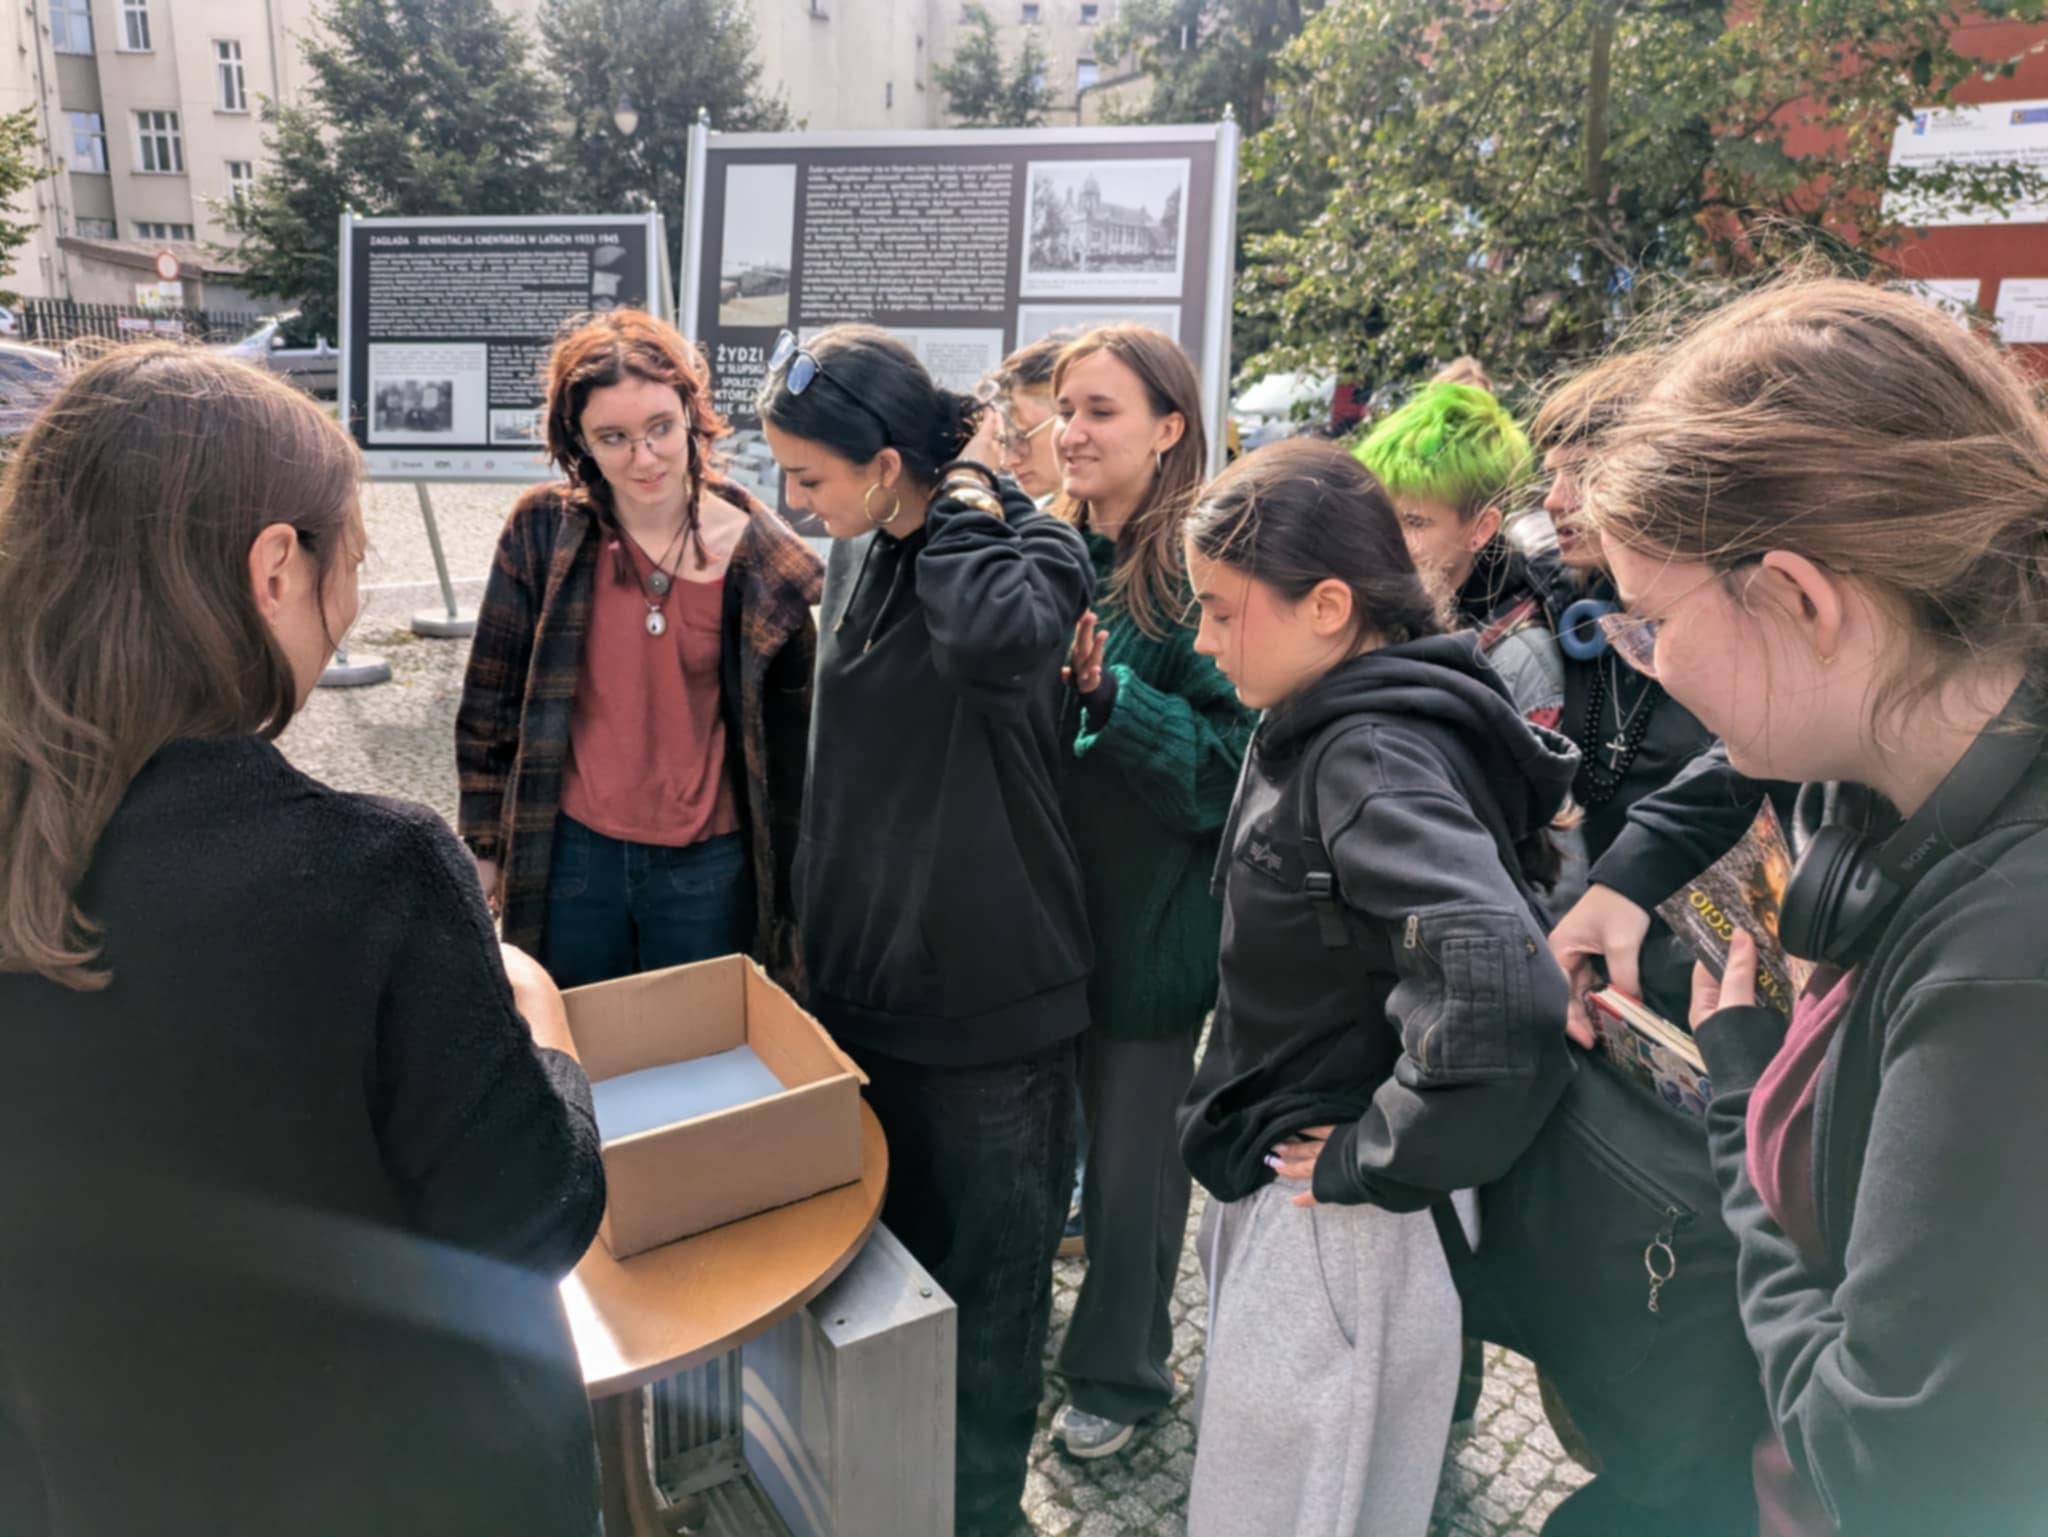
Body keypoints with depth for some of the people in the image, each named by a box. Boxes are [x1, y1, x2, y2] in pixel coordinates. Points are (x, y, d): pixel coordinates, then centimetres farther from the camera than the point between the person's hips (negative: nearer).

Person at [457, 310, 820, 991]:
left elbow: (789, 737, -1)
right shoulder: (543, 531, -8)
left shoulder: (762, 556, -10)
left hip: (708, 866, -1)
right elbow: (491, 701, 2)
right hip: (570, 855, 1)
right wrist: (483, 845, 5)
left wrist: (789, 886, 4)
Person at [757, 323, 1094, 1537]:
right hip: (864, 979, 7)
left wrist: (962, 512, -22)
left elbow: (999, 641, -40)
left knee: (990, 1272, 11)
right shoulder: (858, 557, 5)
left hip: (994, 994, -6)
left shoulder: (1030, 546, -14)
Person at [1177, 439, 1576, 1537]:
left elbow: (1502, 1000, -39)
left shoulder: (1375, 762, -26)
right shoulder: (1325, 733, 3)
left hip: (1336, 1231, -9)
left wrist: (1374, 1160, -24)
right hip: (1279, 1198, 9)